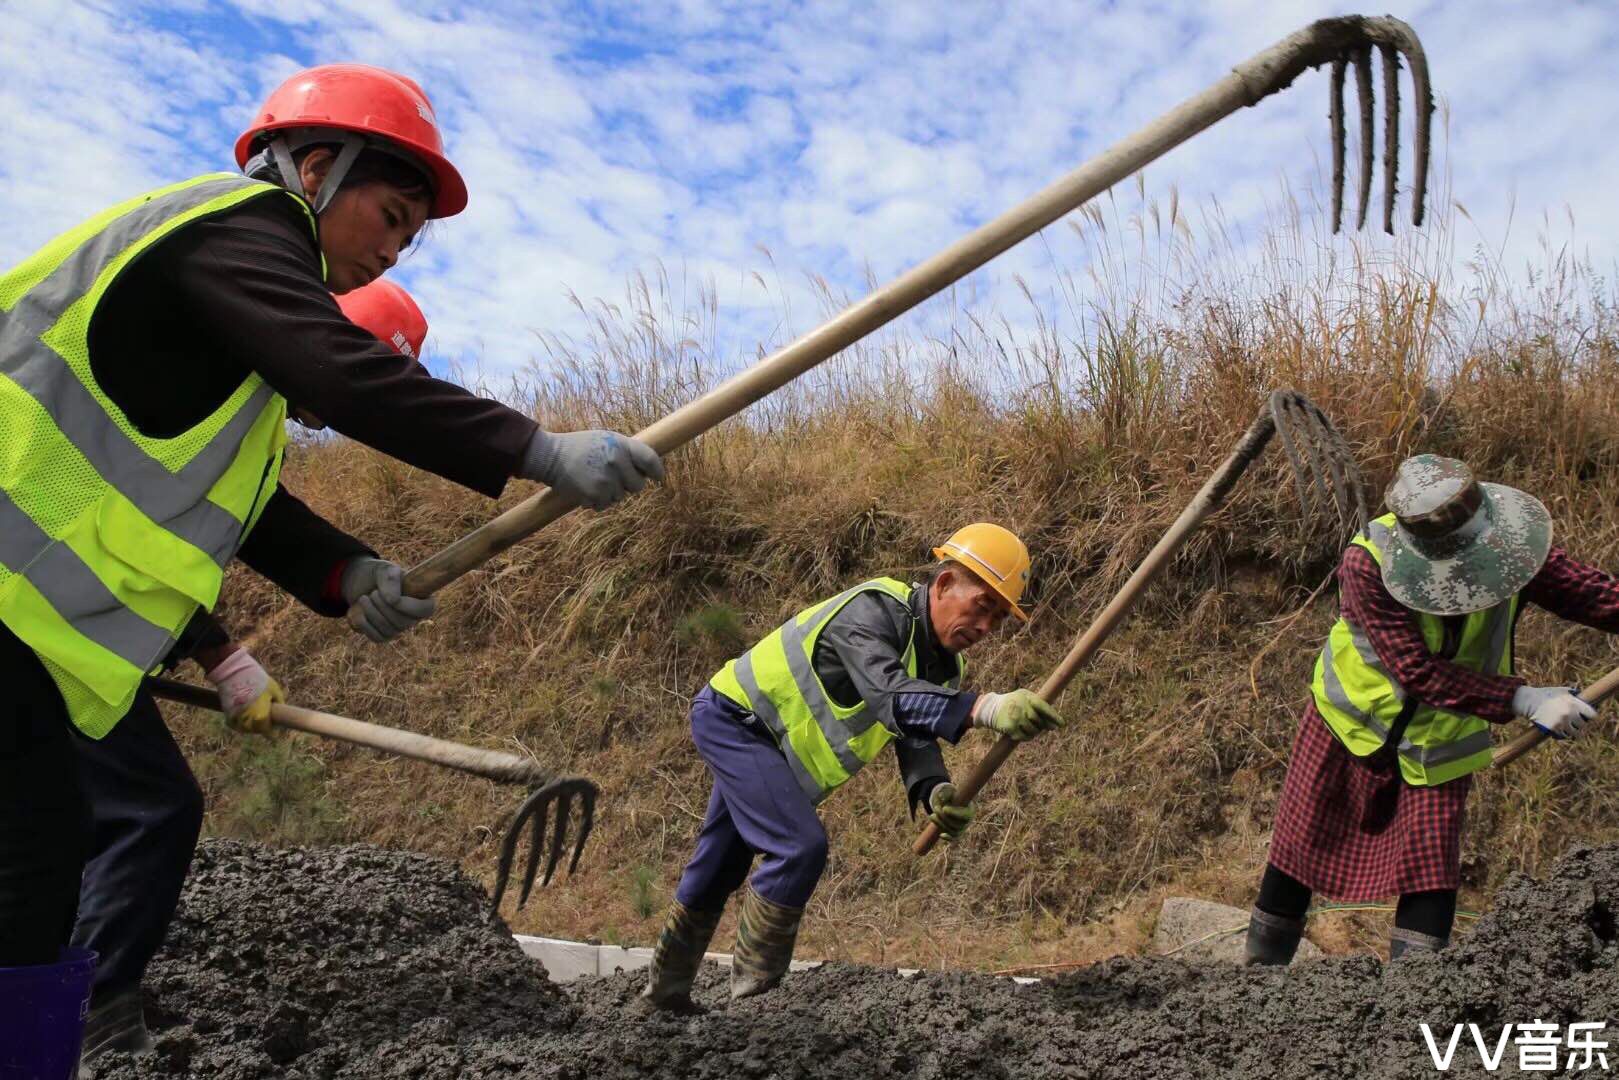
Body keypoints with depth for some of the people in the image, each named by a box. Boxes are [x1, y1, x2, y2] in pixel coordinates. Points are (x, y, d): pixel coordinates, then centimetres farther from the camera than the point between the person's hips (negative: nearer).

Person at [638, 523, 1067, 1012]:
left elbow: (917, 739, -9)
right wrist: (984, 707, -61)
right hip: (731, 717, -9)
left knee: (721, 866, 20)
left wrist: (934, 791, -31)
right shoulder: (873, 610, -31)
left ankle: (663, 992, 38)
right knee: (800, 846, -21)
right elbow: (890, 697, -48)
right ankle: (753, 989, -4)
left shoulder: (940, 662, -2)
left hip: (759, 736, 10)